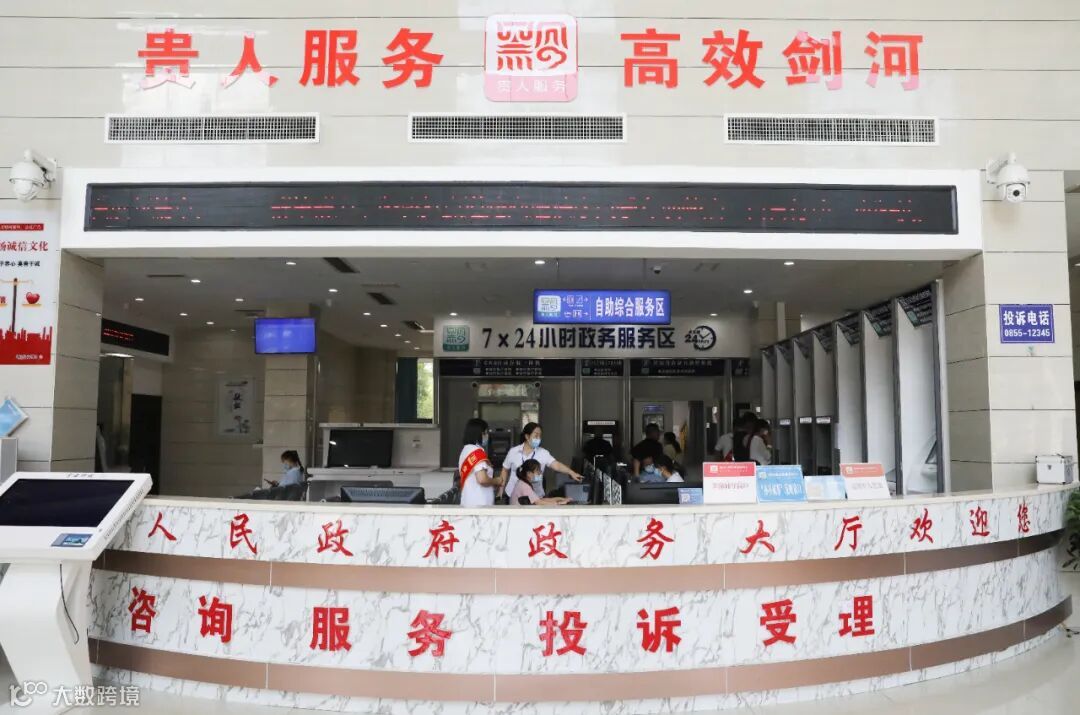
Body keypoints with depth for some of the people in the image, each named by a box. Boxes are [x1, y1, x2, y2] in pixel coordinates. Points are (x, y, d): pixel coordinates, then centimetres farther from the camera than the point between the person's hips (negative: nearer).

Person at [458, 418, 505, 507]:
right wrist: (496, 481, -6)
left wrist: (493, 484, 15)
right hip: (479, 504, -10)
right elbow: (482, 479, -25)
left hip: (468, 502, 10)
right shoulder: (477, 452, -15)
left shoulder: (466, 450, 14)